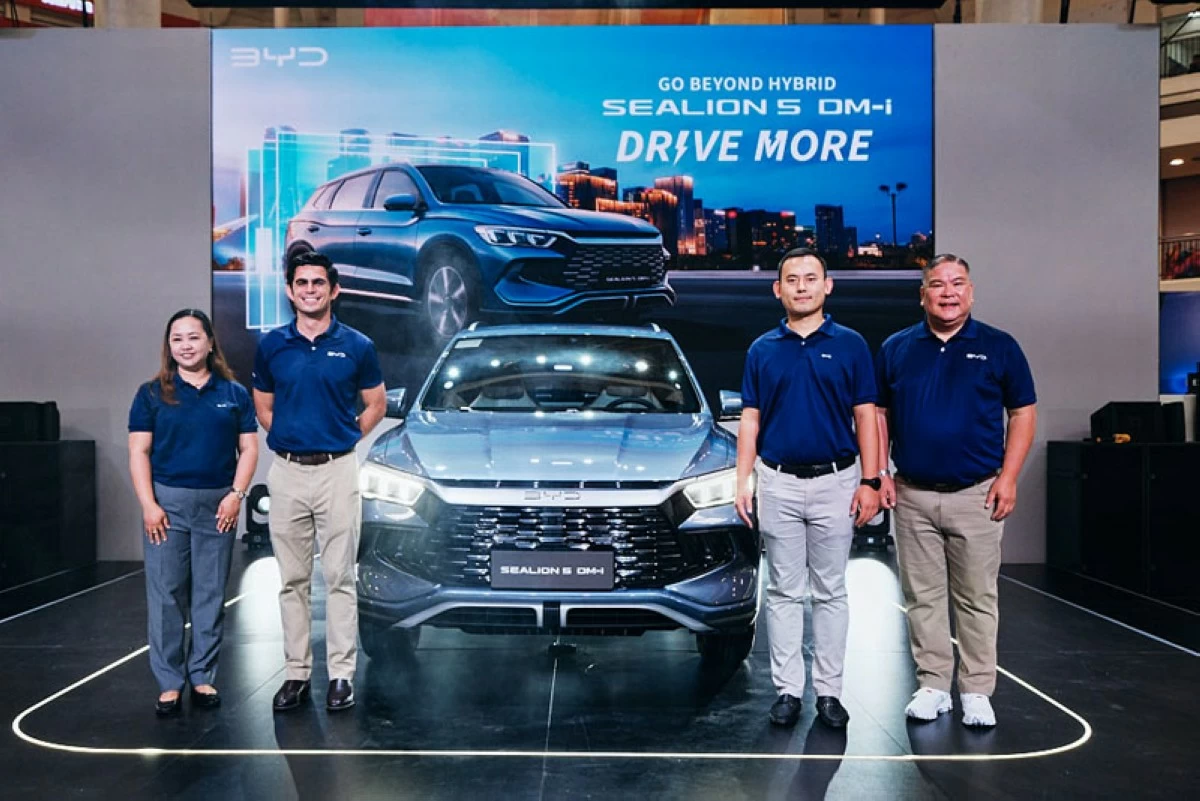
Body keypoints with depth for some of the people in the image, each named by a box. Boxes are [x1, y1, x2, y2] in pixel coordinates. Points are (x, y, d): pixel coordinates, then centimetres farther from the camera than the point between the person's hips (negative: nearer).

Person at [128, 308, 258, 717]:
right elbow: (139, 452, 0)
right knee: (166, 594, 1)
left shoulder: (234, 393, 7)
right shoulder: (152, 393, 4)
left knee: (211, 594, 7)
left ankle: (203, 677, 17)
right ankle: (169, 683, 9)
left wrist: (236, 494, -7)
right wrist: (148, 504, -9)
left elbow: (248, 448, 6)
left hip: (218, 504, 1)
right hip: (168, 502, -1)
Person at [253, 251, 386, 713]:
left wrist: (339, 441, 2)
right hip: (287, 471, 2)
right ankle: (296, 674, 18)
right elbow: (263, 406, 15)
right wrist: (292, 440, 3)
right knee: (293, 580, 9)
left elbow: (376, 404, 8)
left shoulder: (356, 346, -1)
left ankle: (342, 674, 10)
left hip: (338, 471, -2)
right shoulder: (271, 346, 4)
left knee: (339, 578, 2)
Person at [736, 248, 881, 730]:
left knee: (830, 592, 7)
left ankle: (829, 691, 16)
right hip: (778, 484, 1)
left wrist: (869, 482, -7)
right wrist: (743, 482, -2)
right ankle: (787, 689, 15)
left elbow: (865, 417, 1)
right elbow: (750, 421, 6)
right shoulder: (762, 350, 6)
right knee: (784, 592, 7)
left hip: (835, 482, -1)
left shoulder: (850, 345, 2)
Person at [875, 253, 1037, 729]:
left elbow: (1023, 413, 3)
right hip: (912, 495, 2)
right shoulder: (896, 349, 6)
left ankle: (977, 691, 16)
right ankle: (932, 686, 19)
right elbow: (879, 414, 10)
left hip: (976, 494, -1)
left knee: (977, 598, 5)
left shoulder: (998, 347, 2)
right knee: (923, 596, 8)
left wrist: (1008, 477, -6)